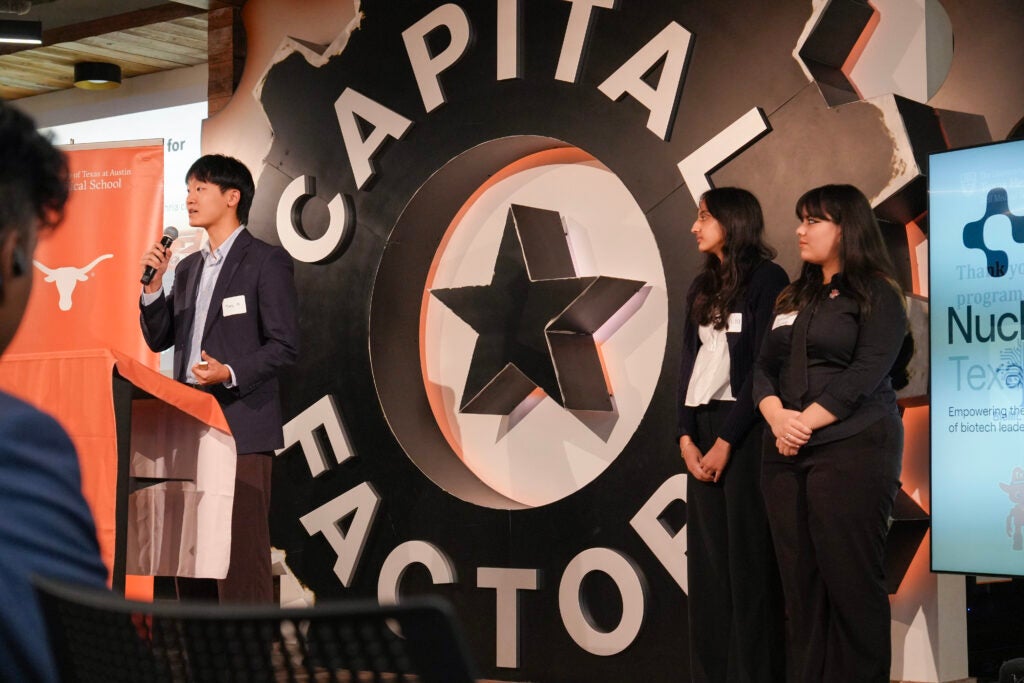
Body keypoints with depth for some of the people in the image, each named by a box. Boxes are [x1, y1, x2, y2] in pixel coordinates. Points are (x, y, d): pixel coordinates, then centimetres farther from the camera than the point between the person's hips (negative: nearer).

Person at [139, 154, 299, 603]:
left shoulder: (266, 262, -2)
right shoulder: (188, 267, 19)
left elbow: (284, 346, -8)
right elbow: (159, 339, 17)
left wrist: (231, 374, -22)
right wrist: (153, 285, 2)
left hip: (242, 427, -7)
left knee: (242, 549, -9)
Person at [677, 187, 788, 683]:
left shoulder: (767, 279, -4)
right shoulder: (702, 287, 17)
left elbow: (765, 367, -11)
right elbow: (689, 363, 12)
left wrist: (726, 441, -13)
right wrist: (686, 435, -1)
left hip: (744, 427, -6)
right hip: (702, 425, 7)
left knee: (748, 555, -4)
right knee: (707, 555, 6)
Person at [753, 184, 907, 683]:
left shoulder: (878, 296, 0)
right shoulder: (793, 299, 20)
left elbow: (866, 374, -11)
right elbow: (765, 366, 12)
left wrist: (807, 421, -16)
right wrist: (777, 416, -7)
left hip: (852, 448, -6)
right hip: (787, 454, 6)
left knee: (850, 578, -7)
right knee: (800, 578, 3)